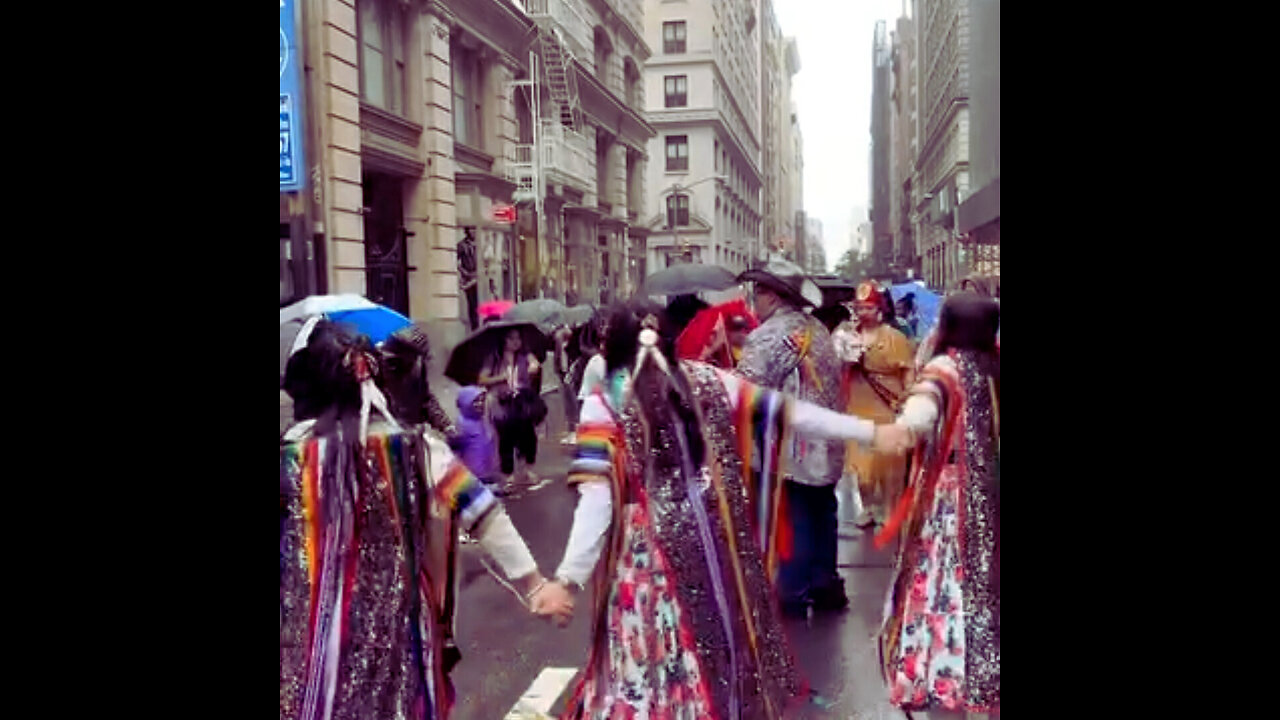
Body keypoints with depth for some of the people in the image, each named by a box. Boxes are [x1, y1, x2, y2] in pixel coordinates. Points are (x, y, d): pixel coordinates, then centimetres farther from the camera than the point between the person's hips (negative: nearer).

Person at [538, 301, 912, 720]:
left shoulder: (605, 404, -6)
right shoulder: (708, 382, 3)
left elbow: (596, 500, -16)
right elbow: (785, 411, 5)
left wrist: (568, 578, -18)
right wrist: (872, 433, 11)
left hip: (649, 555, -3)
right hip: (718, 545, 4)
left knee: (650, 663, 5)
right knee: (723, 643, 18)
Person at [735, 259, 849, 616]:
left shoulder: (770, 334, -15)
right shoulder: (817, 329, 13)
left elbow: (744, 388, -21)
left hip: (790, 447, -9)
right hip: (825, 444, 9)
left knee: (791, 523, 0)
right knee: (820, 515, 17)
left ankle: (792, 596, 7)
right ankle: (826, 585, 27)